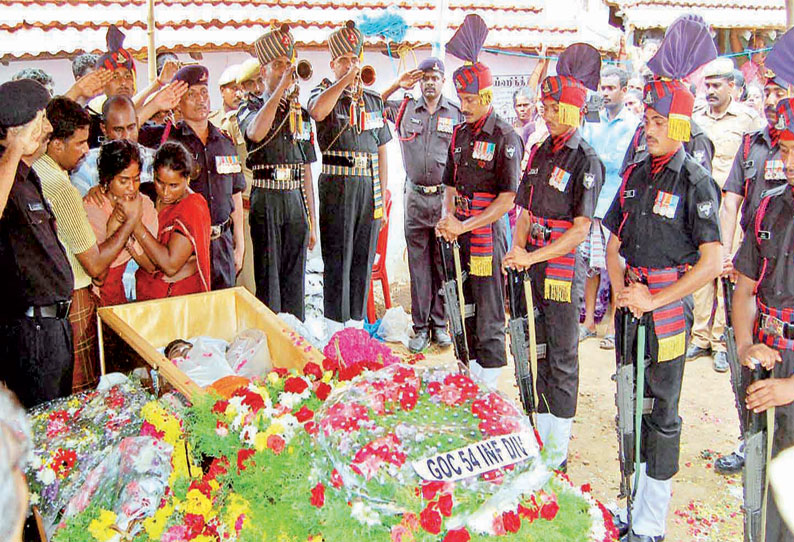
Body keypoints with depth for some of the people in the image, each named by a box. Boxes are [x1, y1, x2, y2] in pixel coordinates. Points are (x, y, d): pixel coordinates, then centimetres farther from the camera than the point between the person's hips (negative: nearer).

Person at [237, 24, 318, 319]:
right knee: (267, 279, -2)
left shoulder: (301, 114, 16)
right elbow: (255, 132, -24)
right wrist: (281, 88, -21)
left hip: (295, 203, 4)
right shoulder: (251, 107, 3)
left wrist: (312, 222, 13)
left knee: (294, 282, 9)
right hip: (264, 202, -4)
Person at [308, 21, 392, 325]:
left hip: (370, 187, 4)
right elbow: (317, 110, -25)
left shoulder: (373, 100, 15)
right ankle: (336, 325, 8)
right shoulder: (323, 92, 3)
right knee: (337, 259, -1)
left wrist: (382, 198, 10)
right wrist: (347, 78, -21)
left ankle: (356, 320, 21)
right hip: (336, 186, -4)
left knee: (363, 259, 9)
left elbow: (381, 153, 15)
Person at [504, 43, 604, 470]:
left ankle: (557, 451, 14)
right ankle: (536, 436, 29)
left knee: (561, 359, 2)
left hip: (564, 268, -7)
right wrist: (517, 248, -2)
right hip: (532, 265, 7)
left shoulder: (585, 161, -10)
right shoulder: (540, 153, 11)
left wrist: (534, 257, -19)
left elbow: (580, 229, -15)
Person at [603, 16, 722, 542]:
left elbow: (712, 263, -17)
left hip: (668, 307, -6)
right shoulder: (636, 174, 8)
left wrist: (653, 299, -16)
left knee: (661, 413, 3)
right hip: (630, 302, 7)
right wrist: (623, 290, -4)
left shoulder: (696, 182, -11)